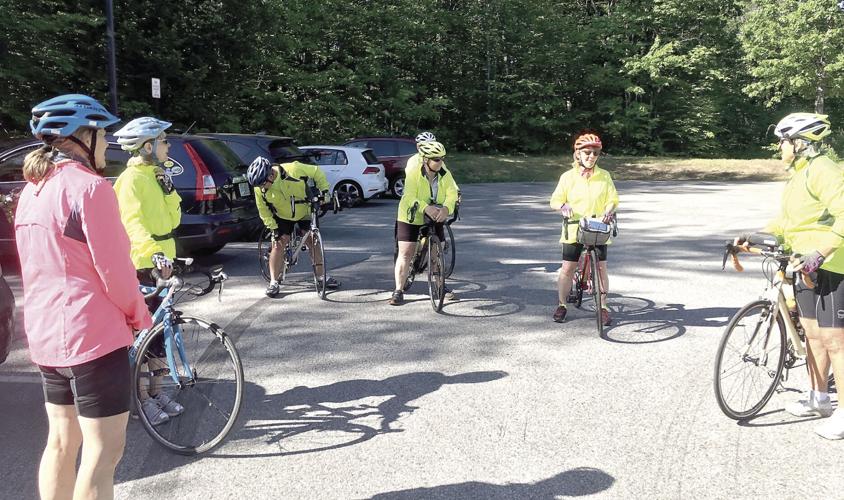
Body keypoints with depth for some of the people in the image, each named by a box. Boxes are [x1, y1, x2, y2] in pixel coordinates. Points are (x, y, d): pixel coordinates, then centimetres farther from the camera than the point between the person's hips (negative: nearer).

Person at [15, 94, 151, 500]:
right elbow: (114, 269, -17)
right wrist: (140, 316, 0)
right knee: (104, 451, 0)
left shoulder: (32, 190, 12)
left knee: (62, 441, 19)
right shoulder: (89, 186, -16)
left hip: (45, 334, 9)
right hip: (92, 333, -9)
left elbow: (50, 264, 15)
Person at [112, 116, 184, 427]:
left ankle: (156, 390, 24)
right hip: (141, 267, -8)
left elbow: (173, 220, 10)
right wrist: (154, 254, -42)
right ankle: (141, 398, 11)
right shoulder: (131, 179, -13)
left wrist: (168, 189, -5)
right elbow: (134, 222, -27)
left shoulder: (155, 176, 15)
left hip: (162, 264, 9)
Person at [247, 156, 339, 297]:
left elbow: (316, 172, -16)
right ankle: (273, 282, -2)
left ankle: (321, 276, 11)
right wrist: (273, 227, -13)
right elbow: (263, 210, -8)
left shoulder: (294, 169, -32)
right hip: (282, 217, 1)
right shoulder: (260, 188, -22)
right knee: (278, 244, -10)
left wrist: (324, 189, -19)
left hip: (305, 212, -1)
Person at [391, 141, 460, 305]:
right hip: (410, 217, -3)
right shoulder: (414, 172, -21)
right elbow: (410, 197, -30)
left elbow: (452, 194, -19)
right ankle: (398, 290, 0)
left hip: (435, 218, 4)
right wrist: (426, 207, -46)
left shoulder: (444, 174, -11)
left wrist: (446, 208, -40)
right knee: (405, 253, -6)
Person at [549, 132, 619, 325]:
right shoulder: (568, 176, 0)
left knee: (601, 268, -1)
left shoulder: (604, 176, 4)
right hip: (573, 230, -1)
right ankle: (562, 305, 17)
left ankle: (603, 306, 14)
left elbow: (612, 200, 3)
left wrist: (609, 211, -19)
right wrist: (563, 207, -22)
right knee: (567, 269, 1)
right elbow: (555, 200, 0)